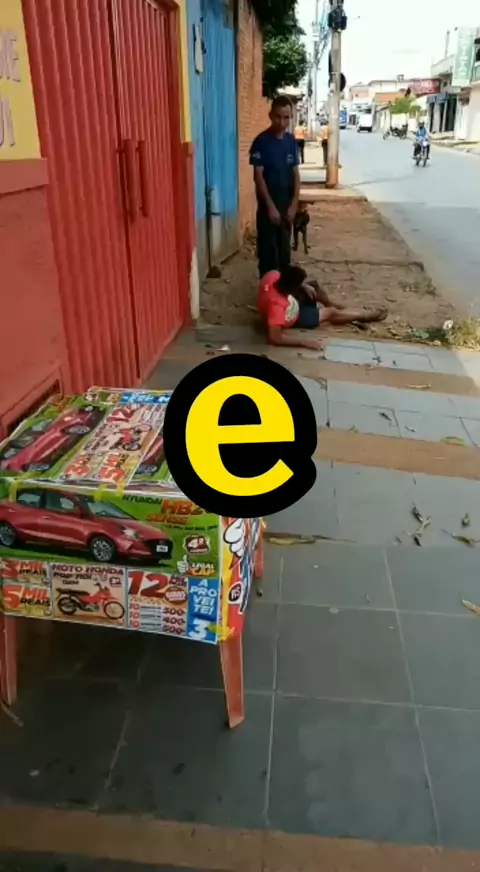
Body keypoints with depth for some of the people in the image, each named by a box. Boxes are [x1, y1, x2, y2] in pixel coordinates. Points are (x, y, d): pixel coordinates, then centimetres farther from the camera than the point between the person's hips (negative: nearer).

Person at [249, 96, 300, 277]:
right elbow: (258, 176, -14)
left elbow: (295, 173, 7)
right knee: (268, 250, 0)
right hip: (268, 205, -5)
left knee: (284, 248, 13)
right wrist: (270, 206, -18)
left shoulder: (291, 141, 6)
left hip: (286, 204, 5)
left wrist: (294, 203, -2)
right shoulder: (261, 141, -11)